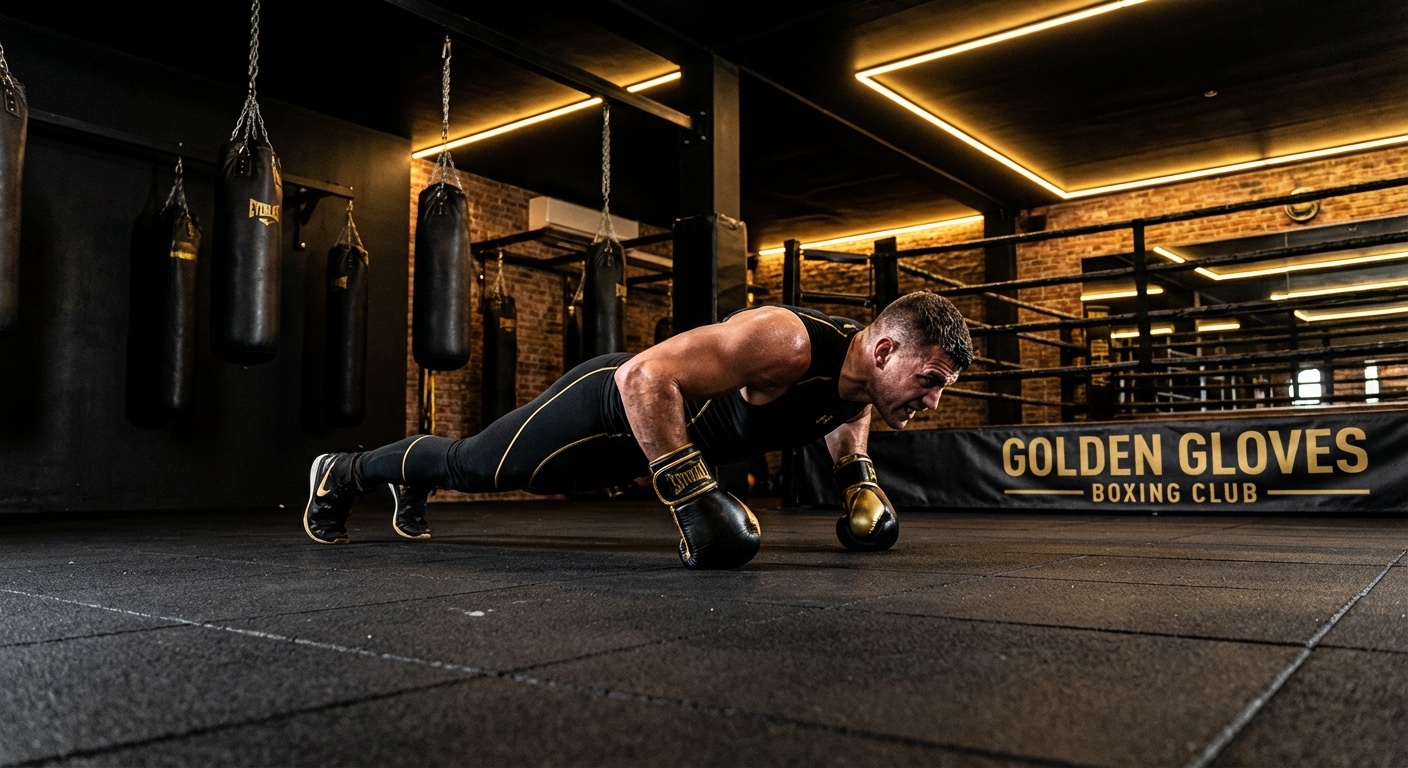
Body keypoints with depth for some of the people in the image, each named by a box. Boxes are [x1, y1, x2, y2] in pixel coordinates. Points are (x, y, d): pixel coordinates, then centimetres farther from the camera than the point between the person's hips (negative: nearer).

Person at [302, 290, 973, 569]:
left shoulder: (861, 378, -13)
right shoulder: (783, 342, -41)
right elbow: (642, 376, -43)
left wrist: (858, 480, 2)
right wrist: (692, 500, -44)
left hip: (653, 430, 8)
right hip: (609, 401, -8)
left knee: (487, 471, 30)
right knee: (471, 465, 13)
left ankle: (411, 485, 58)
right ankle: (340, 474, 39)